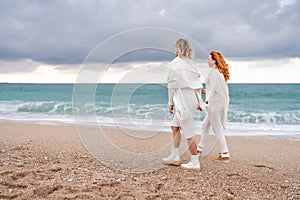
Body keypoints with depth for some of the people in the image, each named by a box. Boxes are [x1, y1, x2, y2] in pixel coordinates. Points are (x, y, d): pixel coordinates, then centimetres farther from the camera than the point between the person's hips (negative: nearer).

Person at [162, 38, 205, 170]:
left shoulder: (175, 63, -8)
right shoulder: (190, 64, 12)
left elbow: (172, 85, -7)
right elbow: (198, 84, 12)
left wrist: (170, 103, 0)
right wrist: (199, 102, 18)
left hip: (183, 102, -8)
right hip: (192, 100, 8)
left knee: (189, 133, -3)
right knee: (175, 127, 18)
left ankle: (195, 163, 4)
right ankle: (175, 157, 24)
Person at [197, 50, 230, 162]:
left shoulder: (213, 71, -14)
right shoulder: (221, 72, 13)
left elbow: (213, 88, -21)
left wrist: (207, 99, -16)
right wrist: (208, 91, 25)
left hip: (215, 102, -10)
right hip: (222, 102, 10)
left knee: (217, 129, -4)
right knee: (205, 126, 20)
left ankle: (225, 155, -1)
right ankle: (200, 148, 32)